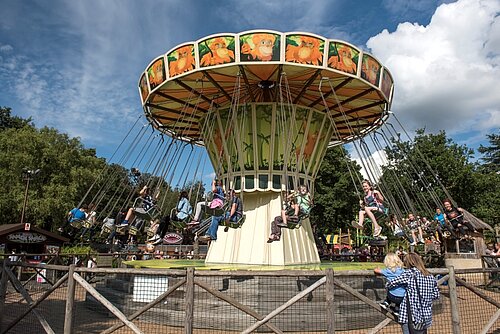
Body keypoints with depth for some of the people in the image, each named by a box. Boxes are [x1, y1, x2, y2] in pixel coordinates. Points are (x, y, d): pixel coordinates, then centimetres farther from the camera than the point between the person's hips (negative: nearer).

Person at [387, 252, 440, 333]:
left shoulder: (409, 273, -10)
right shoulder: (430, 277, 8)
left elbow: (390, 284, -10)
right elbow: (436, 295, 17)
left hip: (410, 316, -6)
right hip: (426, 317, 7)